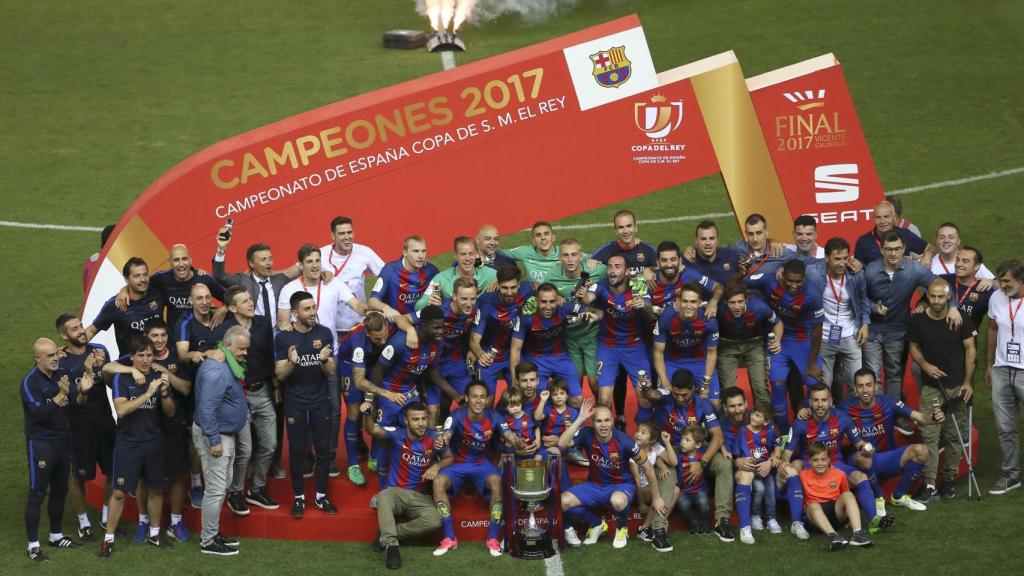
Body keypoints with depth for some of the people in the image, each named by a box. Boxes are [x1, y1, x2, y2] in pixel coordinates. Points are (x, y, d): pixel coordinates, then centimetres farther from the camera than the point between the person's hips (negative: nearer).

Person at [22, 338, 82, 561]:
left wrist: (83, 391, -17)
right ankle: (33, 545, 2)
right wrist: (61, 395, -32)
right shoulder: (30, 382, -14)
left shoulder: (63, 375, 3)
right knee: (37, 494, -2)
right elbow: (40, 413, -23)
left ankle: (55, 535, 28)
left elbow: (79, 404, 1)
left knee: (60, 491, 15)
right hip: (40, 443, -6)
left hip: (63, 441, 6)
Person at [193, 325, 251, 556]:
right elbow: (207, 408, -28)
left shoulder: (228, 365, 9)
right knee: (216, 490, -5)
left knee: (223, 485, 18)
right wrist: (214, 440, -25)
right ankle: (208, 542, 3)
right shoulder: (216, 370, -24)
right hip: (215, 435, -11)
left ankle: (212, 533, 28)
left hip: (227, 433, 11)